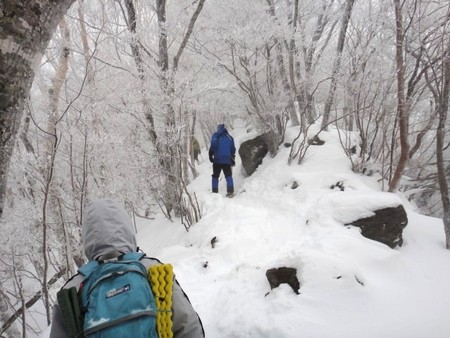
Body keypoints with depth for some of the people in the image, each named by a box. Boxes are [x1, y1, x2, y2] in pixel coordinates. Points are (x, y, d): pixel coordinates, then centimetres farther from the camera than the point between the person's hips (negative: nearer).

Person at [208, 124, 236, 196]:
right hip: (227, 160, 3)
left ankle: (215, 191, 4)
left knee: (215, 176, 7)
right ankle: (230, 190, -3)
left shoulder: (216, 135, 2)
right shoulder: (230, 137, 14)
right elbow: (233, 149, 16)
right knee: (228, 176, 8)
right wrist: (232, 159, 24)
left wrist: (211, 155, -4)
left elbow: (213, 146, -11)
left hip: (217, 159, -3)